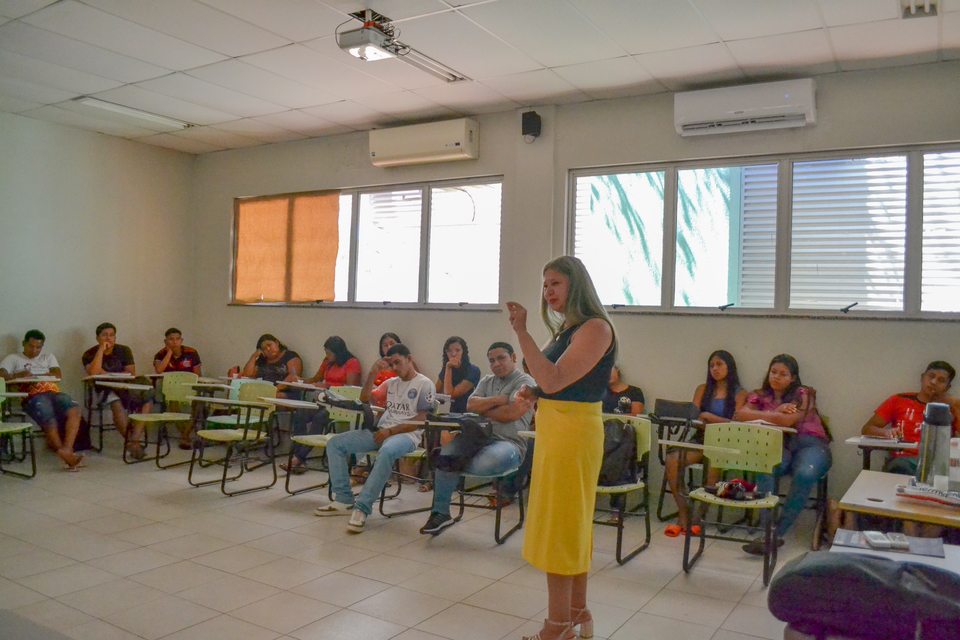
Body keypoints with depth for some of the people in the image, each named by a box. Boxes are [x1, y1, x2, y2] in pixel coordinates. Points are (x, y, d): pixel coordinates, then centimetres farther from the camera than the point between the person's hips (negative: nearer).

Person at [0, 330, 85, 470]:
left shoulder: (48, 357, 31)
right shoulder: (13, 358, 23)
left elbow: (57, 374, 13)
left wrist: (35, 376, -1)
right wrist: (19, 375, -12)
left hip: (53, 392, 3)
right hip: (32, 395, -3)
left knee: (74, 410, -30)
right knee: (49, 419, -33)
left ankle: (66, 450, -40)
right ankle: (66, 455, -30)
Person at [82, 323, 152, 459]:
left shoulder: (124, 350, 11)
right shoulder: (89, 354, 3)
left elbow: (131, 373, 0)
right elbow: (93, 373, -18)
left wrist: (108, 375, -10)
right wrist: (101, 349, -14)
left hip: (124, 387, 4)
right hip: (104, 390, -3)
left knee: (147, 400, -24)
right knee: (117, 404, -37)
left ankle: (134, 440, -31)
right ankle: (131, 442, -29)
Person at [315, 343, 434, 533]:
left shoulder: (424, 384, 1)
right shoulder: (391, 383, 20)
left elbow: (421, 420, -7)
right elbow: (365, 398, 17)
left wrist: (391, 431, -14)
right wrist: (373, 373, 6)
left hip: (407, 434, -7)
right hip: (381, 431, 7)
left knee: (387, 451, -42)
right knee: (334, 443, -6)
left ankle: (362, 508, -37)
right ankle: (344, 500, -8)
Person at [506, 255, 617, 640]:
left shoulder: (596, 328, -14)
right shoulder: (566, 330, 14)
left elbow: (553, 380, -24)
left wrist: (521, 332, -25)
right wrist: (533, 394, 8)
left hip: (573, 431, -10)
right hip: (553, 428, 10)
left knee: (558, 524, -2)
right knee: (572, 522, 16)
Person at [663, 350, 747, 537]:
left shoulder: (739, 394, 10)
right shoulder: (703, 390, 20)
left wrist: (709, 417, -15)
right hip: (701, 440, 3)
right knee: (671, 459, -26)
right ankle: (683, 515, -20)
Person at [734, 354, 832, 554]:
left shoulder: (803, 395, 2)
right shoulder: (760, 396, 15)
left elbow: (788, 420, -16)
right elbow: (739, 414, -4)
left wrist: (756, 415, -5)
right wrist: (776, 412, -10)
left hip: (810, 445, -2)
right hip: (780, 446, 2)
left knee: (805, 474, -36)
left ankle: (778, 533, -31)